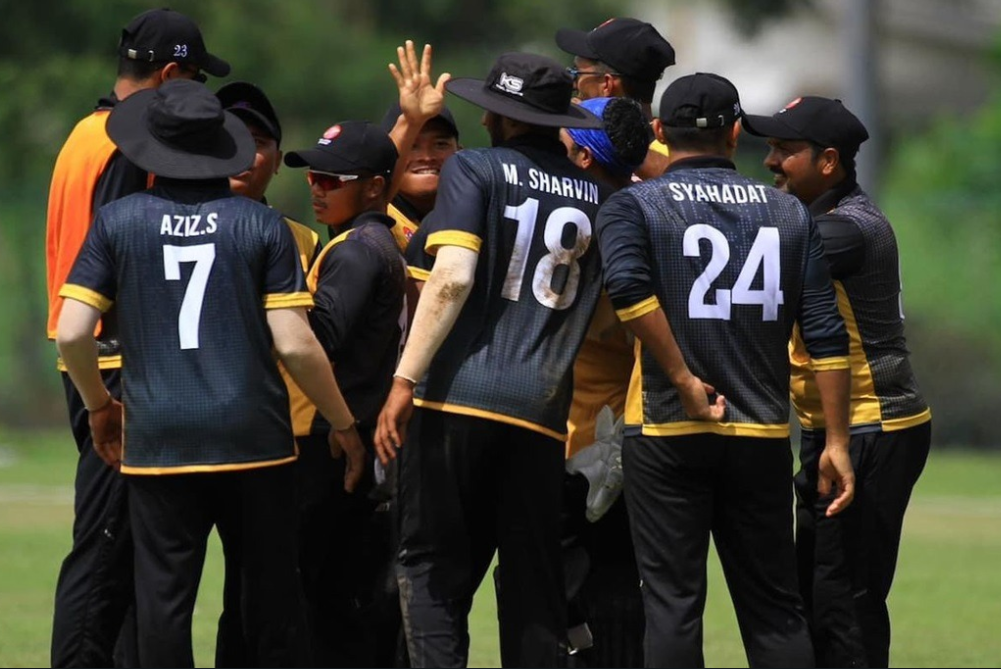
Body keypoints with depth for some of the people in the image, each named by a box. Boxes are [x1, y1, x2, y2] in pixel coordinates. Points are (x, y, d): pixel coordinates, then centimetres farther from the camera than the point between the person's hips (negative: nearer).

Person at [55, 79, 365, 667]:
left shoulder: (118, 222, 1)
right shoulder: (263, 226, -1)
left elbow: (72, 333, -2)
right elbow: (295, 344, -6)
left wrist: (100, 407, 16)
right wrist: (344, 424, 8)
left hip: (158, 442, 0)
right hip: (255, 439, 0)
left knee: (164, 598, 3)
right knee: (273, 597, 8)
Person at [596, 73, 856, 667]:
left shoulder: (634, 205, 0)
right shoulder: (790, 214, 8)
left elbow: (628, 285, -21)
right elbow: (826, 334, 2)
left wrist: (684, 381, -13)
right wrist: (837, 442, 4)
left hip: (666, 432, -2)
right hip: (763, 438, 2)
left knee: (674, 604, 1)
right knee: (775, 610, 8)